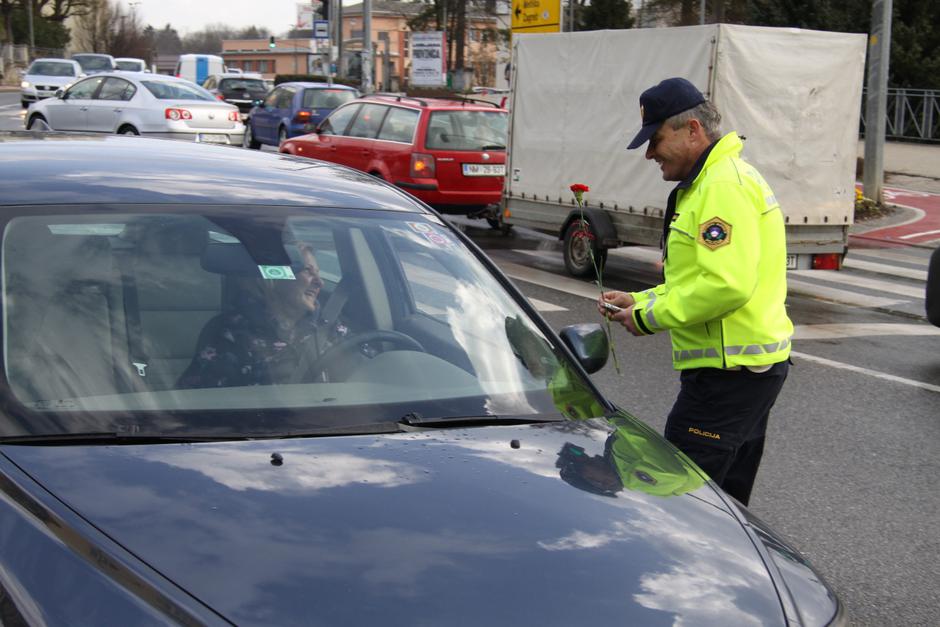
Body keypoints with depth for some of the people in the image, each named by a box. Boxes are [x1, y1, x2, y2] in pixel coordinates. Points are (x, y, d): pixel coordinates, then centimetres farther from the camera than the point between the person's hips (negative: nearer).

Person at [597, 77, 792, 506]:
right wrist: (637, 301, 13)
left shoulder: (725, 185, -16)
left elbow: (728, 285, -26)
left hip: (728, 372, -11)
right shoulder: (709, 183, 19)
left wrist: (650, 317, -16)